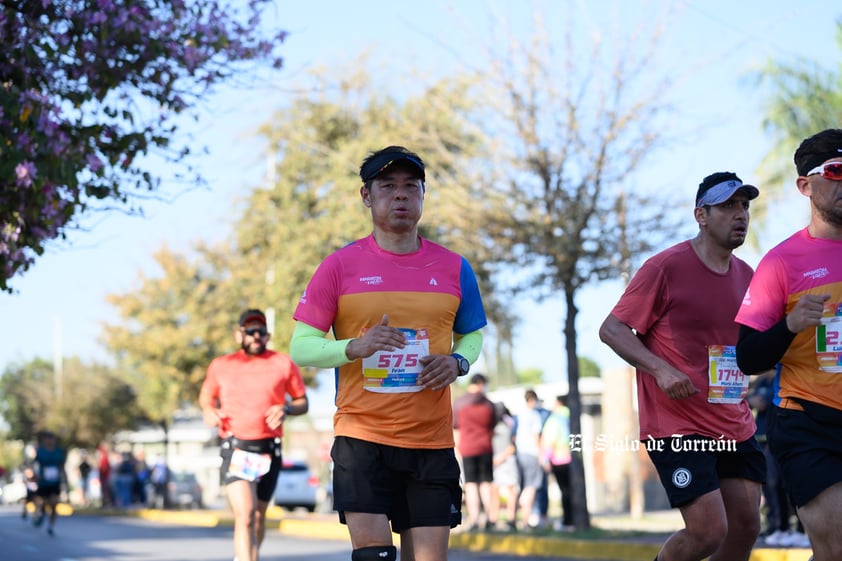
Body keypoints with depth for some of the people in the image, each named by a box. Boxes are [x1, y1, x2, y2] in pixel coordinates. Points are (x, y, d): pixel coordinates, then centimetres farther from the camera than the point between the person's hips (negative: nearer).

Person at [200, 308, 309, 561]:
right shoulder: (220, 365, 10)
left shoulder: (283, 363, 7)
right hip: (235, 449, -2)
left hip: (269, 451, 2)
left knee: (258, 515, 11)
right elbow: (206, 396, 25)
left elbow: (303, 402, 11)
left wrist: (286, 409, -11)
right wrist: (209, 410, 1)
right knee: (244, 515, -19)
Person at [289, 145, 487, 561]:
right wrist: (354, 347, -19)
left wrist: (458, 362, -3)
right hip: (361, 436, -2)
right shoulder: (340, 266, 0)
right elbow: (301, 347, 0)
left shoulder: (453, 268, 8)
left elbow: (472, 335, 21)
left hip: (432, 439, 2)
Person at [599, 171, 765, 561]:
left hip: (735, 427, 7)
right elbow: (611, 330, -9)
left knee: (745, 526, 3)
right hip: (676, 424, -7)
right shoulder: (666, 268, -10)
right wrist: (660, 369, -23)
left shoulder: (747, 277, 10)